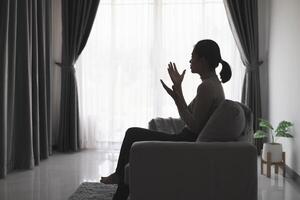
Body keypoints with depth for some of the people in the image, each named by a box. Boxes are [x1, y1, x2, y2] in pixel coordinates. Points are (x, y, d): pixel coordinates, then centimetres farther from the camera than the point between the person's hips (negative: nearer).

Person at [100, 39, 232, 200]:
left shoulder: (206, 86, -21)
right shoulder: (213, 84, 11)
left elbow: (194, 126, -23)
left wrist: (177, 98, -21)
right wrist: (178, 88, 13)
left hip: (190, 143, -10)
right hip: (190, 140, 10)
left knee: (132, 134, -1)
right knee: (134, 134, 13)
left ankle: (119, 174, 25)